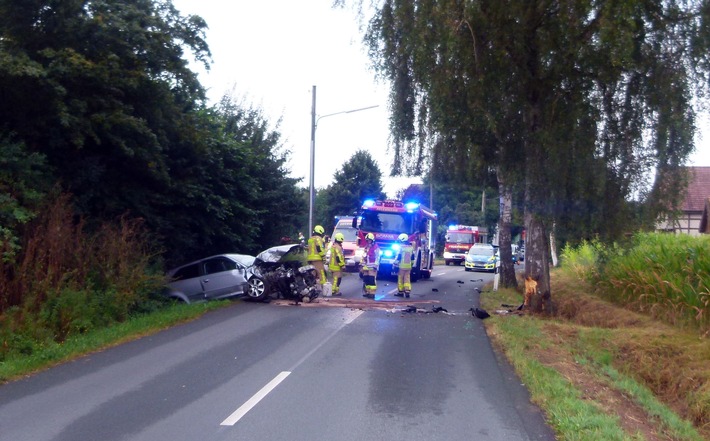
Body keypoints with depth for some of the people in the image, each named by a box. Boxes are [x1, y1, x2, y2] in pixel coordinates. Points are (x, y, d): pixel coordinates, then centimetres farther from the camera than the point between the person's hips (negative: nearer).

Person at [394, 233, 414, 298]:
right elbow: (412, 257, 14)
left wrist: (395, 263, -2)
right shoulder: (411, 247, 9)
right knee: (407, 279, 5)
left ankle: (400, 292, 8)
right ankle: (407, 291, -3)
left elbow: (398, 256, -10)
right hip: (409, 266, 5)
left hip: (402, 265, -5)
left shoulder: (401, 247, -9)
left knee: (400, 279, 4)